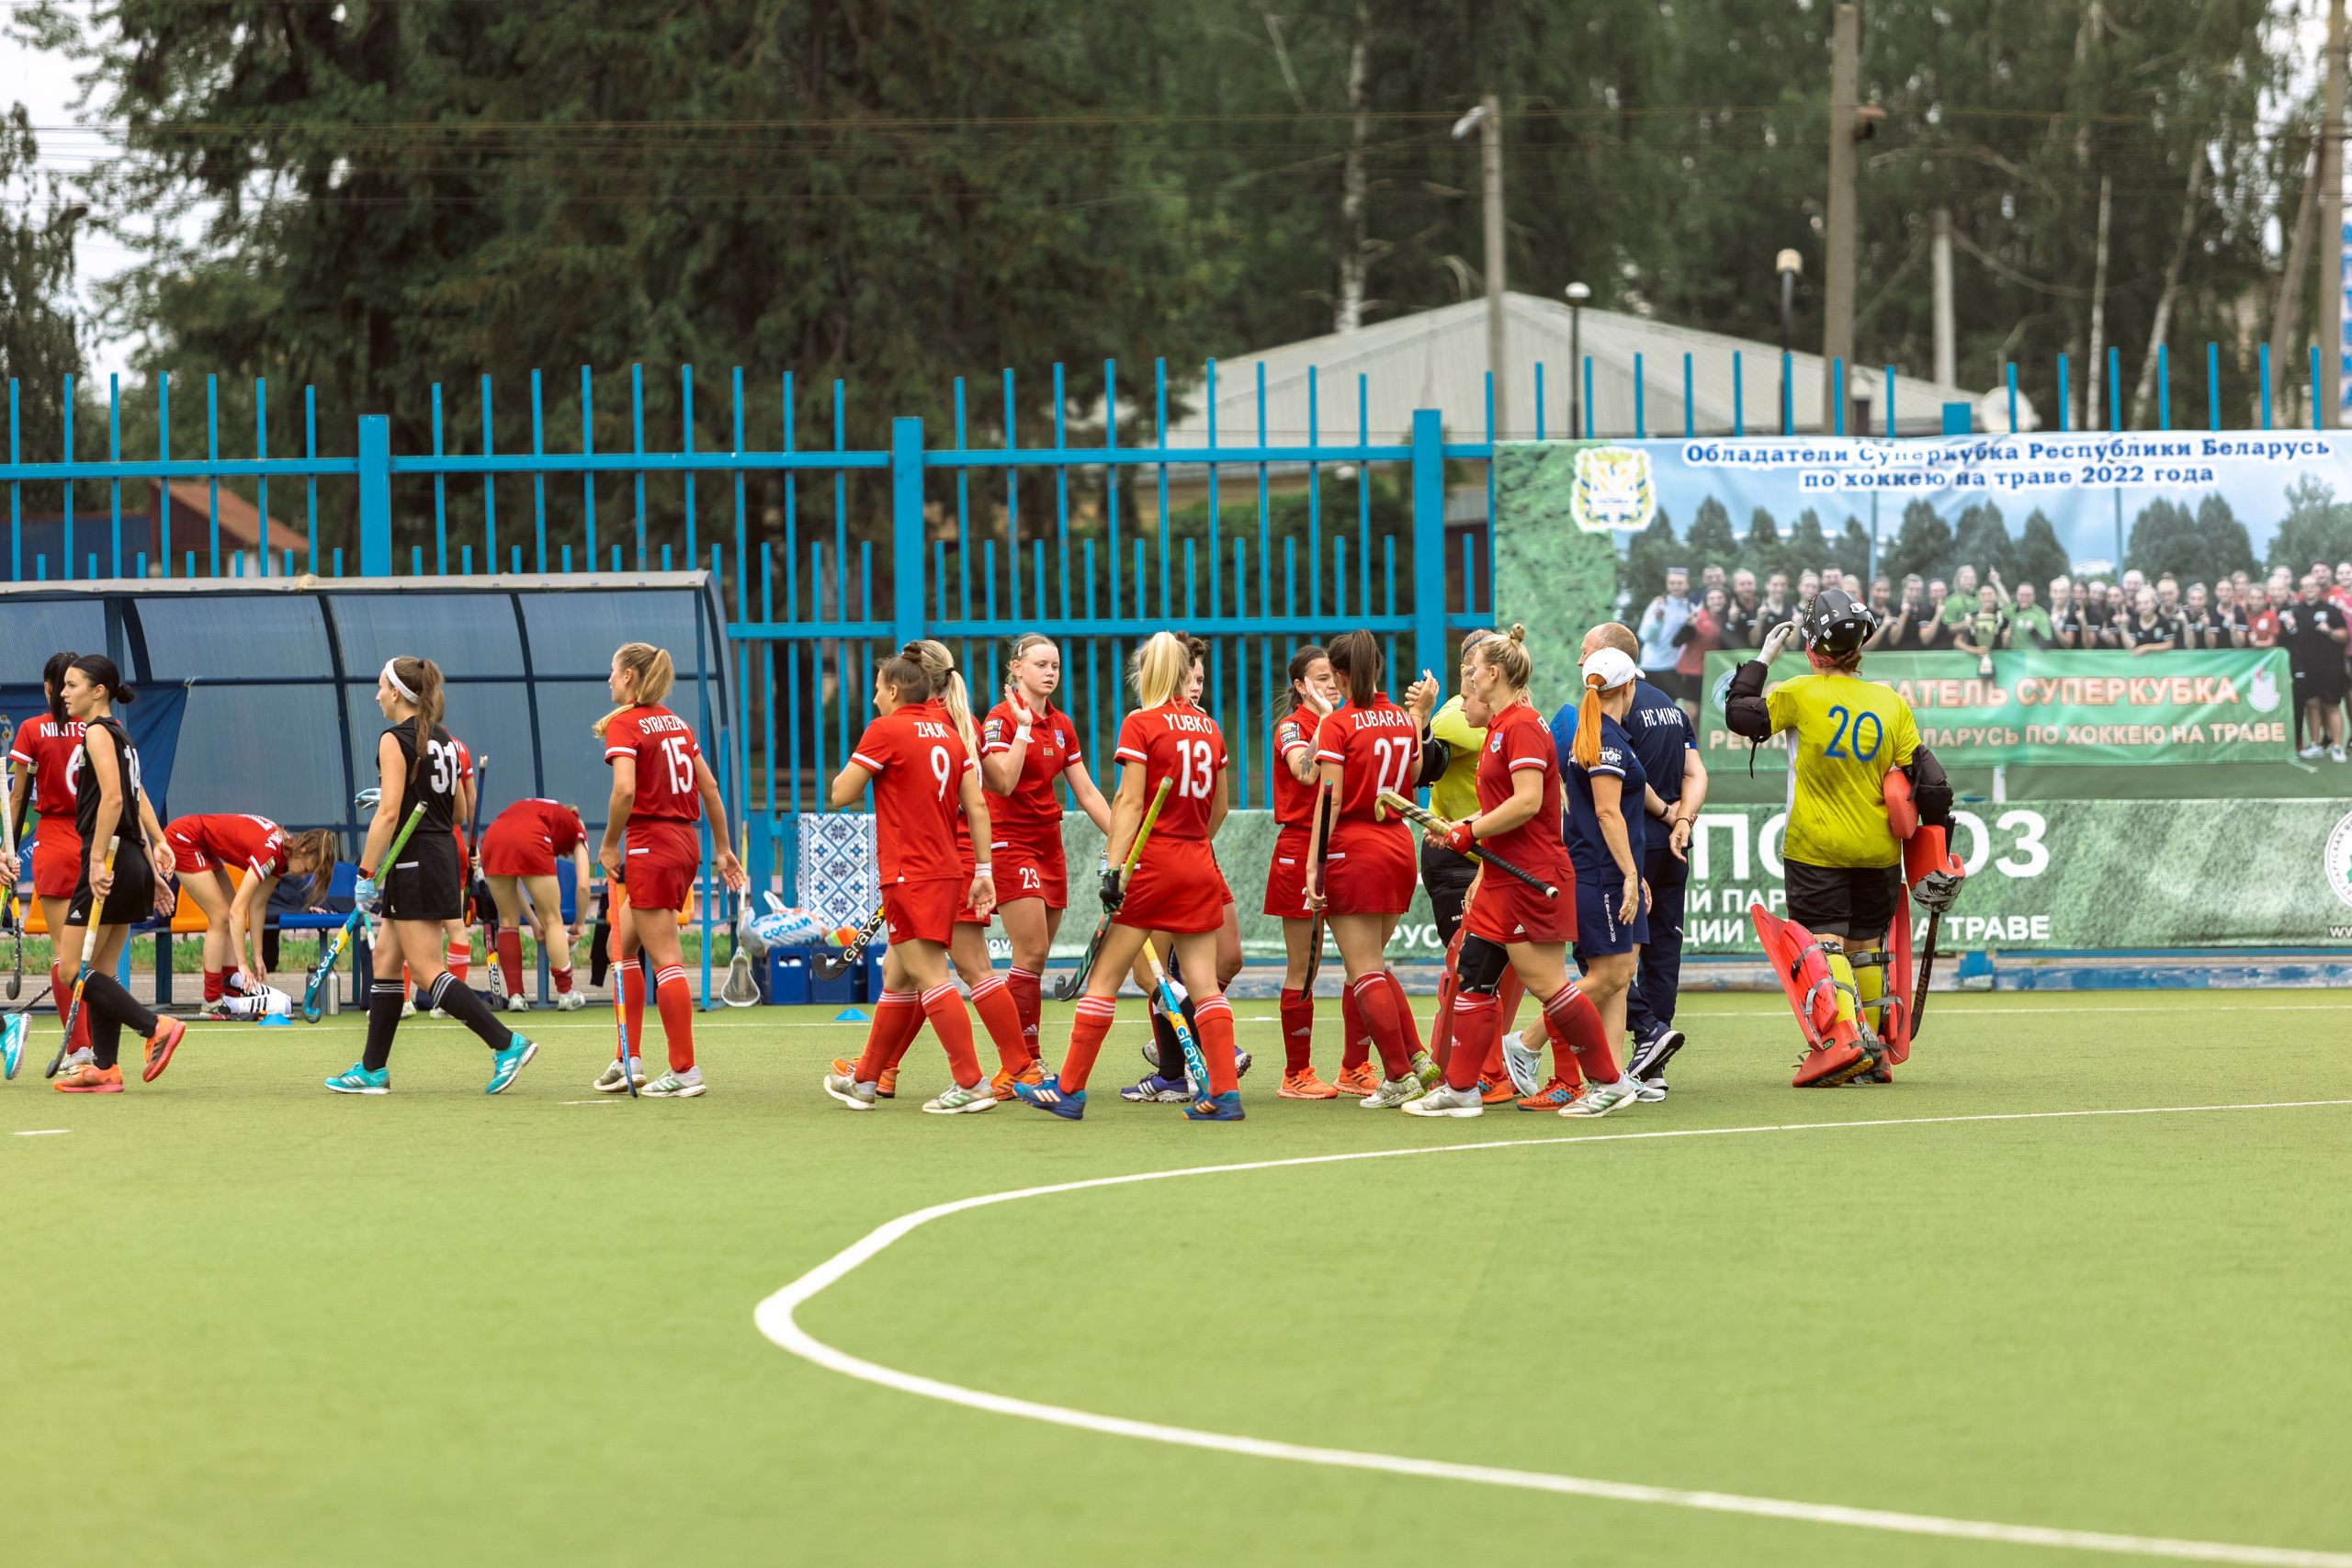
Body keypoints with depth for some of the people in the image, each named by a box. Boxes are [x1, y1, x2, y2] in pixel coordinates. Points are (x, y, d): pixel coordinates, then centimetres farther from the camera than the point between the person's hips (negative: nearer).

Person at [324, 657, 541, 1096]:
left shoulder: (395, 740, -12)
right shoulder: (443, 740, 13)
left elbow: (389, 814, -18)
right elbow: (459, 812, 17)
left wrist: (366, 873, -16)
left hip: (415, 860, -9)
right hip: (446, 853, 9)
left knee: (427, 972, -8)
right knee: (385, 961, 14)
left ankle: (507, 1044, -16)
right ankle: (373, 1069, 17)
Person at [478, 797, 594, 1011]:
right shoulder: (576, 829, 31)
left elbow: (512, 881, 37)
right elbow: (582, 885, 20)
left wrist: (534, 921, 39)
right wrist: (579, 924, 33)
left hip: (492, 838, 4)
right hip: (530, 840, -4)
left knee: (508, 921, 18)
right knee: (553, 920, 11)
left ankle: (515, 996, 13)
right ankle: (565, 994, 14)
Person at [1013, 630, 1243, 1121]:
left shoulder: (1140, 724, -7)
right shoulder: (1208, 727, 9)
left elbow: (1130, 803, -14)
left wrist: (1115, 866, -16)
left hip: (1151, 860, -5)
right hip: (1199, 865, 5)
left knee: (1104, 979, 1)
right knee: (1205, 984, 5)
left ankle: (1069, 1090, 4)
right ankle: (1225, 1093, -2)